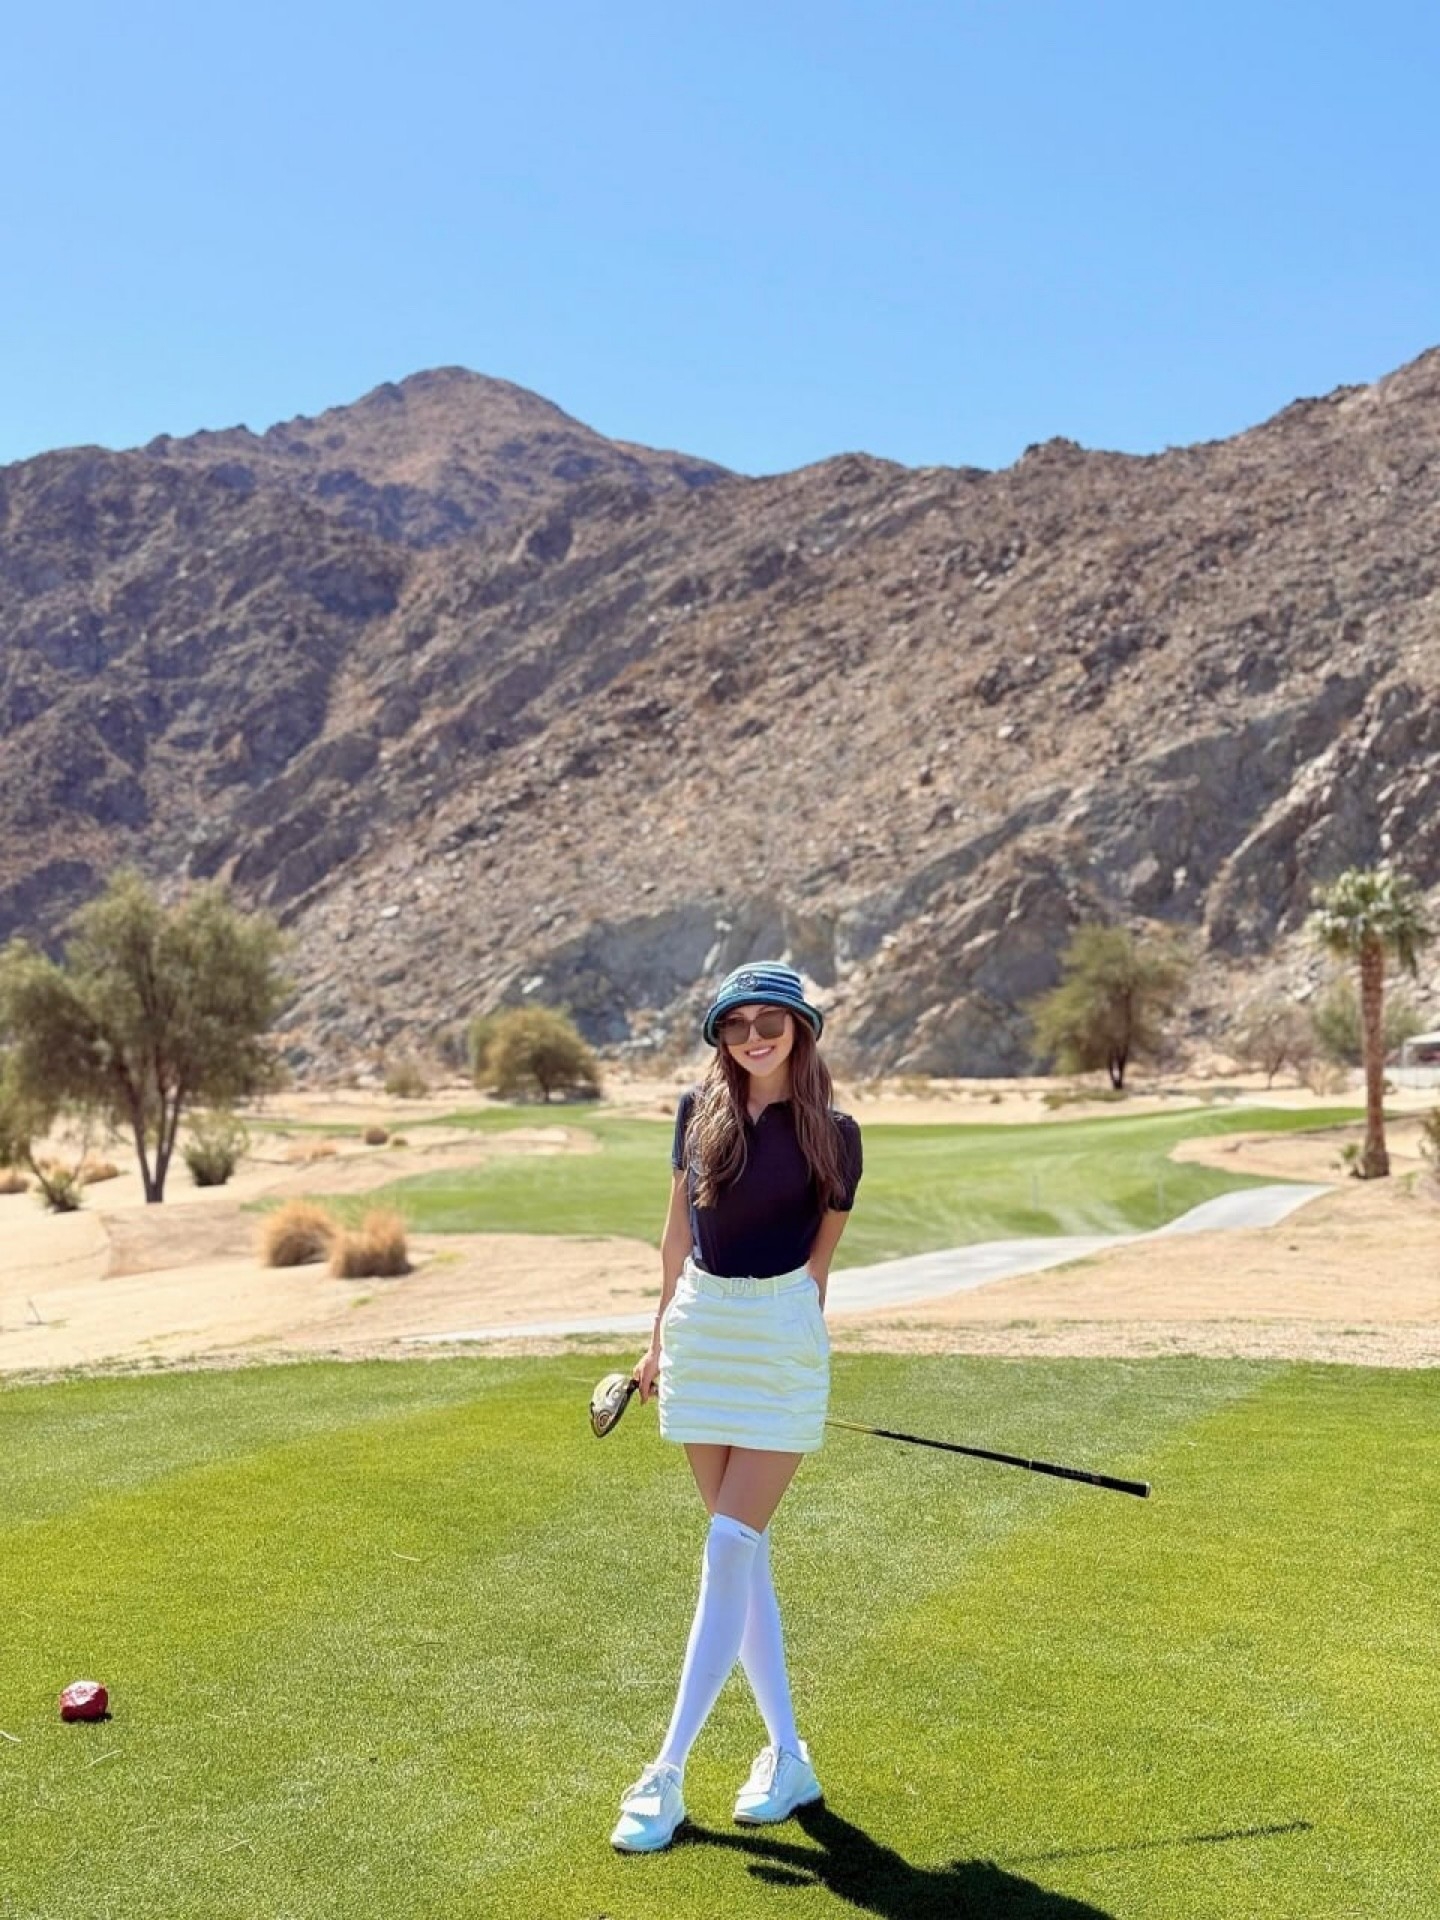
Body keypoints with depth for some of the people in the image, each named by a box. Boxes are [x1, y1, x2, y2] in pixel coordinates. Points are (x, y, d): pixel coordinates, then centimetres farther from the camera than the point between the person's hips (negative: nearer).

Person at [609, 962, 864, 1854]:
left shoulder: (833, 1135, -4)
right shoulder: (698, 1110, 5)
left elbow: (819, 1262, 3)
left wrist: (783, 1336, 4)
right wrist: (665, 1334, 16)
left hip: (781, 1340, -4)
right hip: (700, 1333, 4)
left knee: (729, 1554, -6)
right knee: (746, 1554, 10)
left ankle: (668, 1775, 1)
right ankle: (788, 1755, 22)